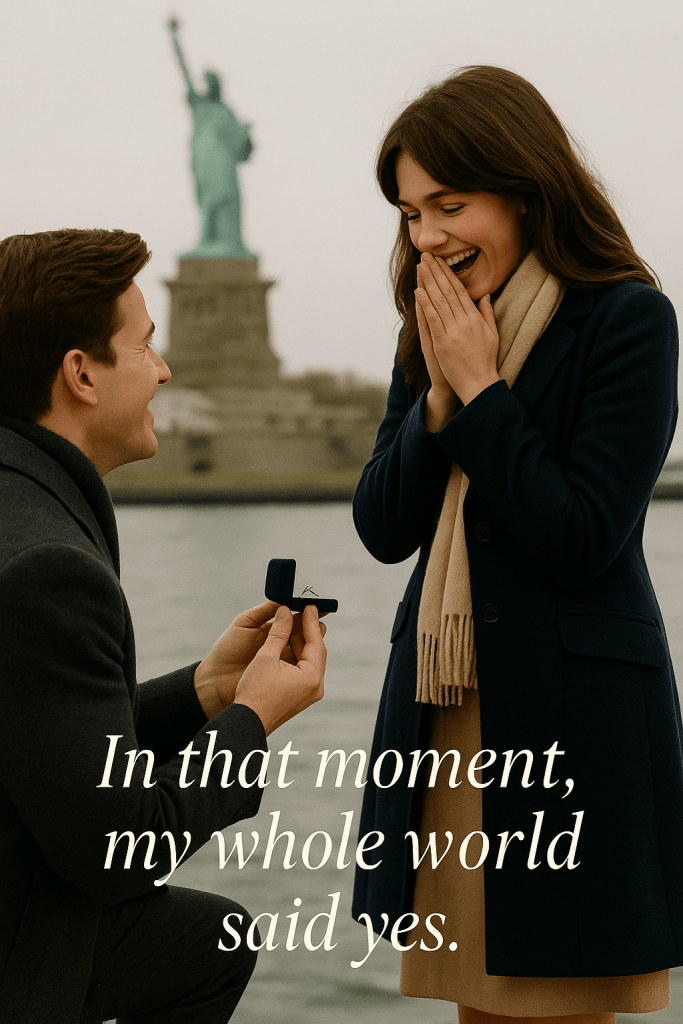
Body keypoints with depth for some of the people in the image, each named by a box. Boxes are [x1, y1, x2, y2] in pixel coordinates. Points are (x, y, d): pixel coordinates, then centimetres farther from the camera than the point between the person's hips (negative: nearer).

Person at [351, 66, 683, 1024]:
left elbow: (583, 540, -15)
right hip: (443, 710, 6)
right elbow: (383, 529, 6)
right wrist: (441, 402, -8)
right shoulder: (434, 331, 11)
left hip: (573, 713, -6)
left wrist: (481, 390, -14)